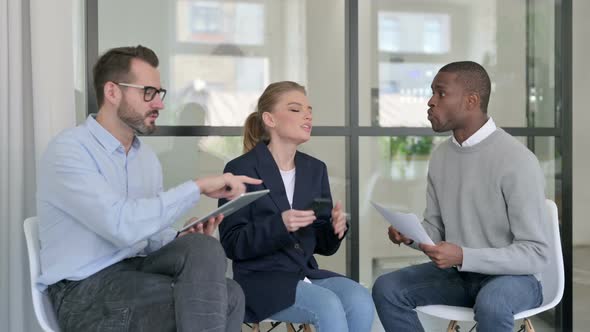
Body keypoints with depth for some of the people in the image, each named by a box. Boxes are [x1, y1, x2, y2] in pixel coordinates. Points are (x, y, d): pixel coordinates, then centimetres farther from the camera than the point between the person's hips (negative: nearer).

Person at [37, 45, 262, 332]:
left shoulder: (147, 157, 10)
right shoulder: (68, 150, -15)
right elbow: (123, 225, -29)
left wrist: (183, 240, -10)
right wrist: (197, 187, -25)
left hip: (136, 270, 7)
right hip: (86, 290, -7)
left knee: (203, 249, -24)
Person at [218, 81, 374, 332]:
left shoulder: (315, 169, 12)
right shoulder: (240, 169, -5)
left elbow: (323, 245, 12)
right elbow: (232, 245, -10)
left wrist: (335, 227, -11)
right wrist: (279, 225, -25)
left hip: (307, 274, 5)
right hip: (260, 280, -5)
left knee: (360, 300, -25)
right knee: (329, 306, -31)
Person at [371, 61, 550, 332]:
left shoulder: (516, 160, -19)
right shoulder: (440, 156, 3)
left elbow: (535, 253, -20)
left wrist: (463, 256, -30)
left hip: (513, 276, -6)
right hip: (456, 273, 7)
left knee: (490, 305, -38)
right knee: (386, 289, -12)